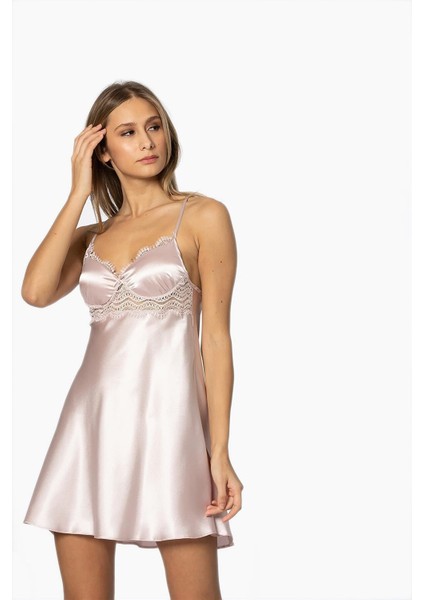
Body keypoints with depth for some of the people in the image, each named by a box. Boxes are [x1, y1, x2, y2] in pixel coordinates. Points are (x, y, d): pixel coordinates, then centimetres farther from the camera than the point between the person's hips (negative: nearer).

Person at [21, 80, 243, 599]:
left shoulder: (203, 216, 4)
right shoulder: (91, 235, 16)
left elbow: (216, 338, -1)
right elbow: (36, 291, -5)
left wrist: (219, 450, -8)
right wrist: (79, 193, 2)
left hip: (167, 413, -4)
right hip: (91, 417, 4)